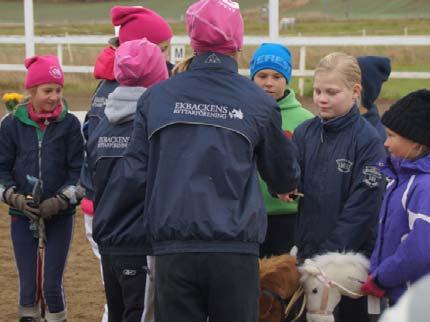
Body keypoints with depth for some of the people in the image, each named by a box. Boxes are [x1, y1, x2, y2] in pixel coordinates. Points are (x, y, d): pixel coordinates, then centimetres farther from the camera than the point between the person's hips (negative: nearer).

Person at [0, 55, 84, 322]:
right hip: (22, 217, 1)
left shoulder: (70, 124, 1)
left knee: (52, 285, -3)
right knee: (28, 286, 4)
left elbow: (78, 170, 0)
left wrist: (60, 200, -13)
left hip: (60, 217, -1)